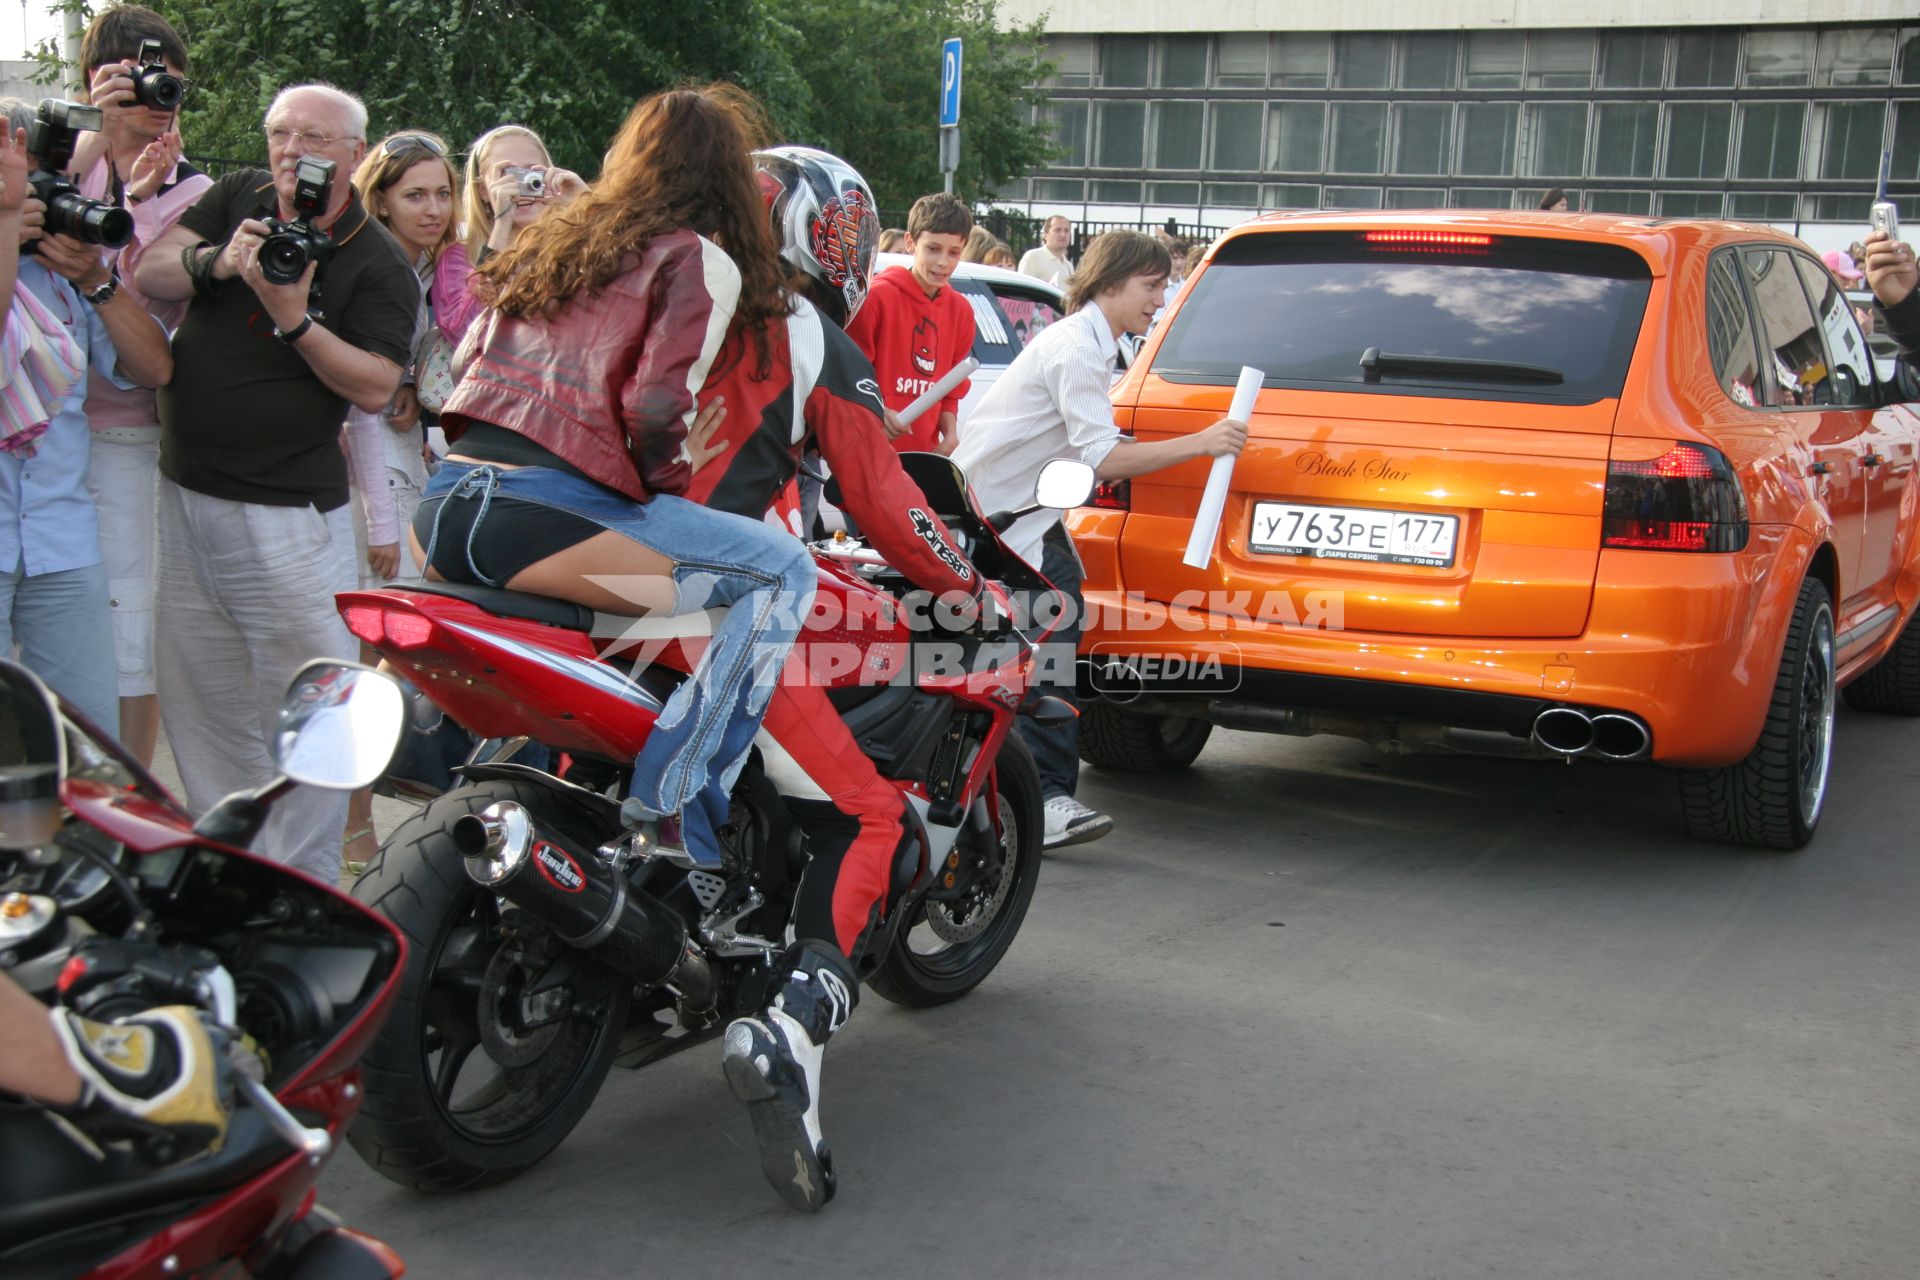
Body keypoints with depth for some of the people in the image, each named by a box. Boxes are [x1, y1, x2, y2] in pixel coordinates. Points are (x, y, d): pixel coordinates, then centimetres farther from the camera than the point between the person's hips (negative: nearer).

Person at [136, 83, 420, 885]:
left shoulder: (378, 267, -7)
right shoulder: (239, 199, 9)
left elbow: (375, 388, -16)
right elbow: (150, 275, 2)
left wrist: (296, 318, -26)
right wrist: (217, 261, -16)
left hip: (285, 511, -6)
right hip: (184, 494, 6)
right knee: (197, 699, 13)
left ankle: (304, 889, 6)